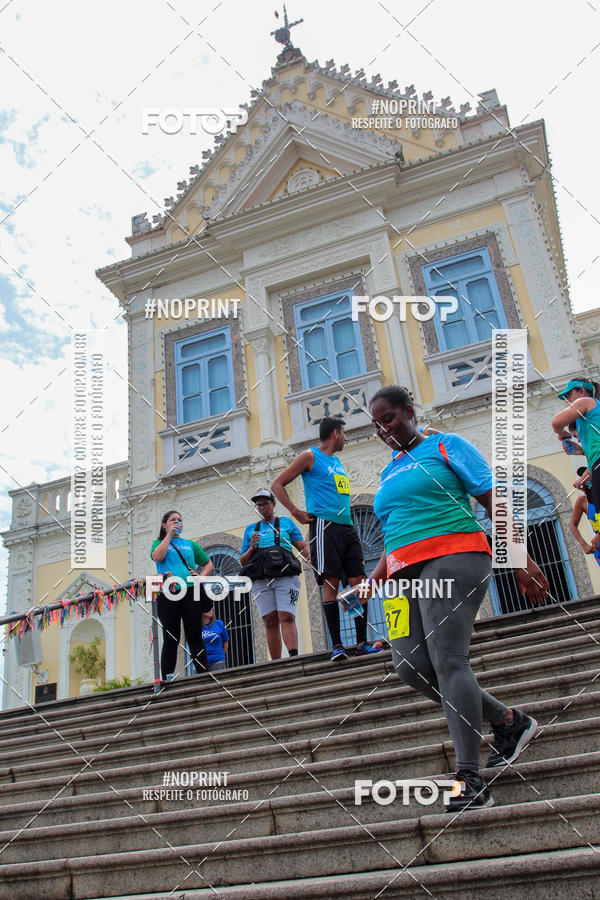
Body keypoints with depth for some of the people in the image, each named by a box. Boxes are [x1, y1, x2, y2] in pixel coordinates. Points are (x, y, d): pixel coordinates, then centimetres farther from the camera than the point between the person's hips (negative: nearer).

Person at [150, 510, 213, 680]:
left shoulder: (190, 544, 21)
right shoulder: (159, 543, 14)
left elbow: (208, 563, 22)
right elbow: (157, 556, -9)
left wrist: (202, 576, 2)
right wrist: (169, 535, -3)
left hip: (190, 592, 2)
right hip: (167, 594, -2)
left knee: (195, 637, 0)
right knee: (171, 639, -1)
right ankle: (167, 679, 5)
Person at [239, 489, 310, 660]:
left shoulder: (286, 522, 19)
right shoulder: (251, 529, 24)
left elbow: (303, 546, 10)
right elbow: (242, 561, 21)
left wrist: (308, 554, -12)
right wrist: (252, 548, 1)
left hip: (285, 577, -2)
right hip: (261, 580, 2)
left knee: (287, 617, -17)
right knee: (270, 621, -5)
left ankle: (294, 656, -26)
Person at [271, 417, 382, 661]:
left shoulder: (337, 462, 23)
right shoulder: (310, 456, 1)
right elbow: (277, 485, -1)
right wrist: (296, 512, -9)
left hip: (347, 528, 7)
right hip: (325, 526, -7)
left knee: (358, 582, 1)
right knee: (330, 583, -9)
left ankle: (362, 642, 4)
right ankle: (337, 645, -5)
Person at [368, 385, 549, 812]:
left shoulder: (446, 446, 6)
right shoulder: (389, 473, 25)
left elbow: (495, 501, 0)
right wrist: (371, 581, 15)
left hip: (452, 557, -7)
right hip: (404, 572, 7)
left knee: (447, 660, -17)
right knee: (411, 665, -6)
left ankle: (470, 779, -12)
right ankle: (509, 722, 11)